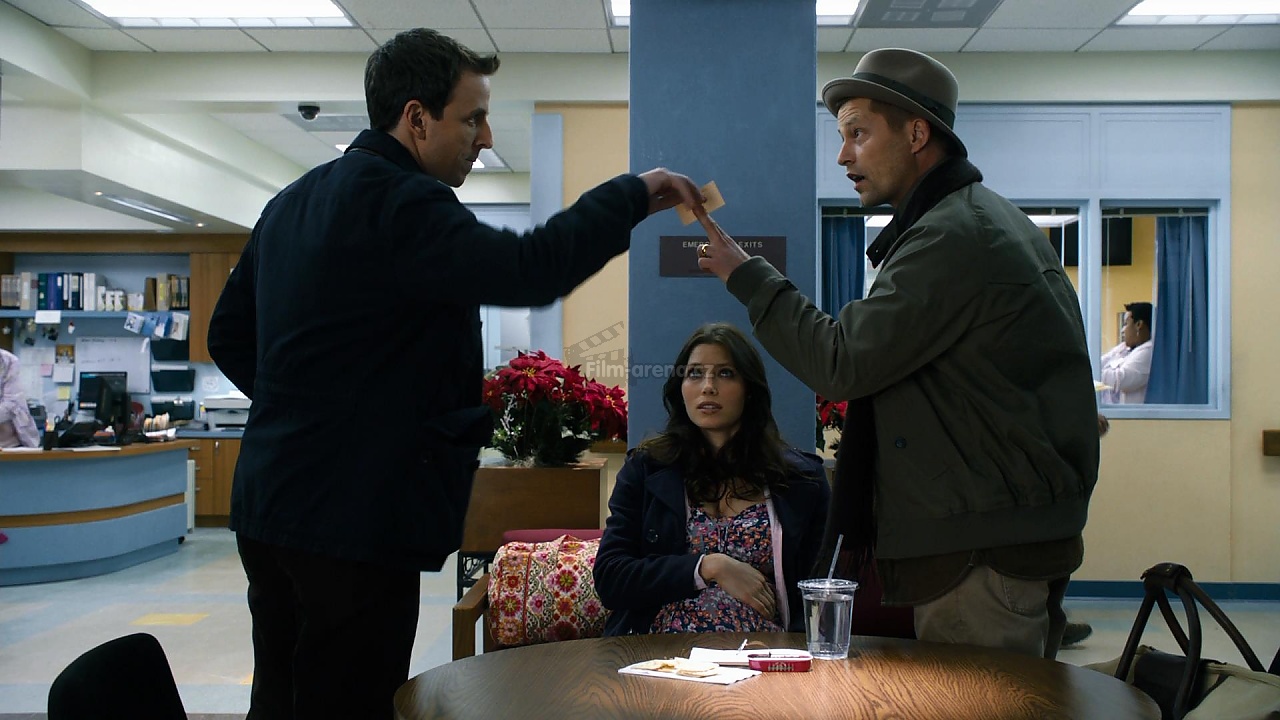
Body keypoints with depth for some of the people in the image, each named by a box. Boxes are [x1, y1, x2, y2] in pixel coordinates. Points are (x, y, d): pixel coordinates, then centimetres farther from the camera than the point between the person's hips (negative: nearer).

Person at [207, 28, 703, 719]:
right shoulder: (397, 203, -16)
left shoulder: (292, 202, 14)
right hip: (350, 520, -10)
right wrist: (633, 193, -16)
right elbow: (529, 270, -28)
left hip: (267, 507, 10)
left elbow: (229, 335, 20)